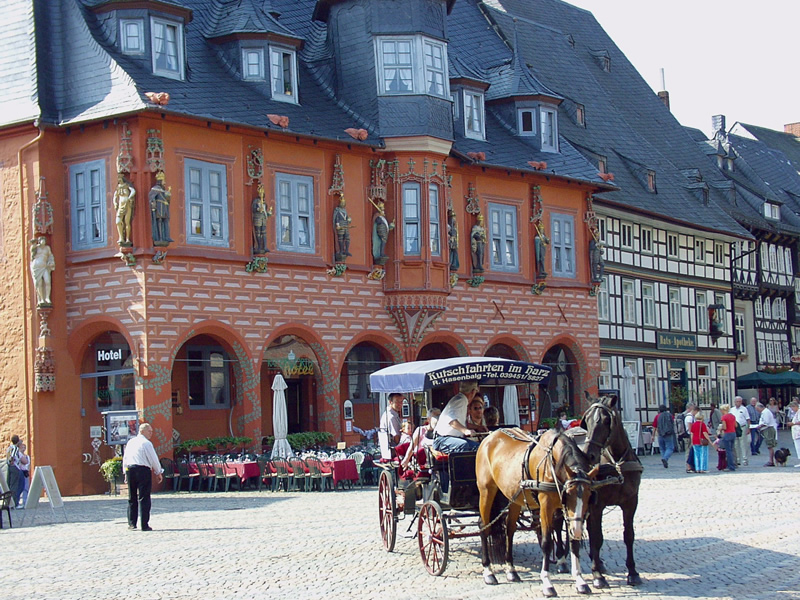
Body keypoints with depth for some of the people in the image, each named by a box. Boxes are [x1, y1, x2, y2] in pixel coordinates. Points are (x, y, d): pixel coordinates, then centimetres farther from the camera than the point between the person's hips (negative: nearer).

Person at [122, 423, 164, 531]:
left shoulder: (130, 442, 14)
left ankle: (131, 523, 15)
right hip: (143, 470, -6)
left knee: (131, 498, 14)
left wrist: (125, 472, 22)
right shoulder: (146, 443, -7)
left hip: (129, 469, 6)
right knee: (144, 498, -3)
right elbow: (154, 459, -6)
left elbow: (125, 458, 17)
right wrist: (158, 473, 5)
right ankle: (144, 525, -5)